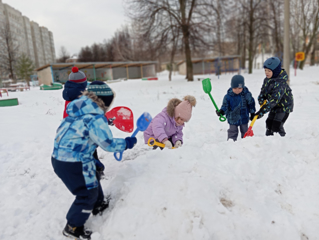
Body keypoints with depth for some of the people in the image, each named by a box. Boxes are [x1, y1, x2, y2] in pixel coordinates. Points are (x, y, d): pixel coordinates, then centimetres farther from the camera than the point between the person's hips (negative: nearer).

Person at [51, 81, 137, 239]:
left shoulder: (81, 110, 4)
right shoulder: (96, 119, -23)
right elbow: (107, 144, -19)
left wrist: (105, 122, 22)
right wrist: (126, 143, -3)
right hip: (73, 163, -9)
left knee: (92, 178, 28)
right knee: (88, 193, 8)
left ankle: (98, 206, 49)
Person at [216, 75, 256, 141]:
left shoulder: (247, 94, -12)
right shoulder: (228, 96, -16)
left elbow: (251, 103, 1)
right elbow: (225, 106, -12)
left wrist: (252, 113, 7)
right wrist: (221, 111, -31)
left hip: (244, 118, 2)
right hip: (233, 119, -2)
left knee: (245, 132, 20)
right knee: (232, 132, 9)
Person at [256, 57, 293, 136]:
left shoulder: (280, 83, -31)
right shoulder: (267, 79, -4)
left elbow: (274, 99, -37)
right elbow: (263, 91, 7)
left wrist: (263, 111, -42)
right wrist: (261, 100, -13)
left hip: (284, 106, -8)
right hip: (275, 106, 8)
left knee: (276, 125, -14)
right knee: (269, 123, 9)